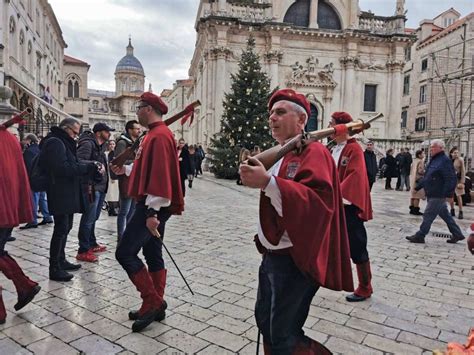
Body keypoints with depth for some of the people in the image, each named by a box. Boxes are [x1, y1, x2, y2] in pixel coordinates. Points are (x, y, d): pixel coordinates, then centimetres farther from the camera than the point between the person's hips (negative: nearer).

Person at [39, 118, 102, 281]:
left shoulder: (63, 143, 18)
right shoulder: (55, 142, -14)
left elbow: (72, 164, 17)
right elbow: (63, 168, -24)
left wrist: (92, 165, 2)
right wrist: (89, 167, -20)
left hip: (67, 194, 11)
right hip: (60, 194, -11)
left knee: (65, 227, 17)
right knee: (61, 229, -6)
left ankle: (61, 261, 30)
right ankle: (54, 269, 2)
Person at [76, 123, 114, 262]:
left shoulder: (100, 146, 18)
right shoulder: (88, 144, -12)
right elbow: (79, 161, -25)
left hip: (100, 186, 10)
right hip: (91, 186, -10)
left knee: (93, 217, 19)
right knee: (88, 219, -7)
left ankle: (92, 244, 31)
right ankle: (83, 251, 0)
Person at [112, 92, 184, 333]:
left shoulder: (159, 136, -16)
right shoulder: (156, 134, 17)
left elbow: (160, 174, -25)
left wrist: (151, 212, -27)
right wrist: (126, 169, 29)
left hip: (152, 206, -10)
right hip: (153, 206, 10)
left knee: (125, 253, -6)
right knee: (153, 254, 13)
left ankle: (153, 301, 3)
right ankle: (156, 305, 23)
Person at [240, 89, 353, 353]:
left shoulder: (313, 152, -15)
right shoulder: (283, 153, 14)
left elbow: (318, 200, -32)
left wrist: (267, 182, -37)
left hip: (295, 260, -9)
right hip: (274, 255, 9)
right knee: (265, 320, 21)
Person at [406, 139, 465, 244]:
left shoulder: (445, 161, -16)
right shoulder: (434, 160, 14)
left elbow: (451, 179, -21)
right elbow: (427, 177, 22)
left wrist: (446, 193, -25)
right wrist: (418, 186, 20)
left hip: (438, 195, -10)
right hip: (433, 195, 10)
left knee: (428, 215, -3)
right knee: (445, 215, 18)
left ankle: (420, 236, 5)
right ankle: (457, 234, 29)